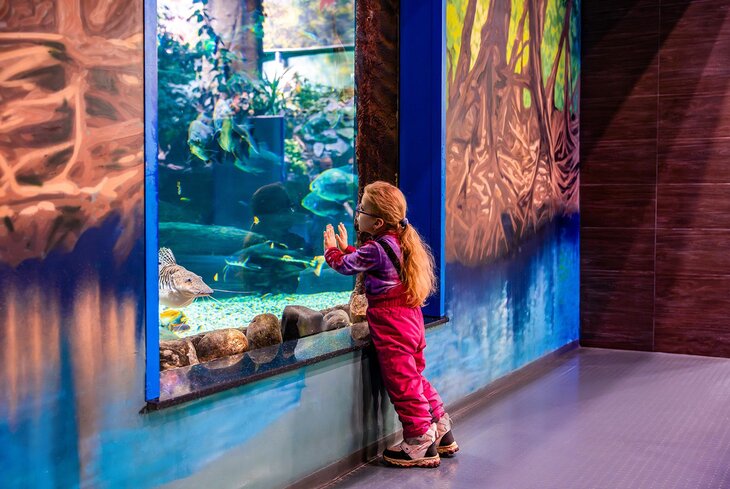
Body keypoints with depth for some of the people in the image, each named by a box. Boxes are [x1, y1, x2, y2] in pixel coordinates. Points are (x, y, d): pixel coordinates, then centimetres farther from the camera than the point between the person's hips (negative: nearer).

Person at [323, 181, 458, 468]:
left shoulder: (375, 249, -18)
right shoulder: (399, 242, 9)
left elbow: (346, 265, -1)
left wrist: (332, 250, 18)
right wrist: (346, 248, 34)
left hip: (390, 324, -10)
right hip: (410, 319, 10)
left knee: (401, 383, -1)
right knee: (413, 378, 19)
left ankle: (420, 444, 7)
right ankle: (441, 432, 26)